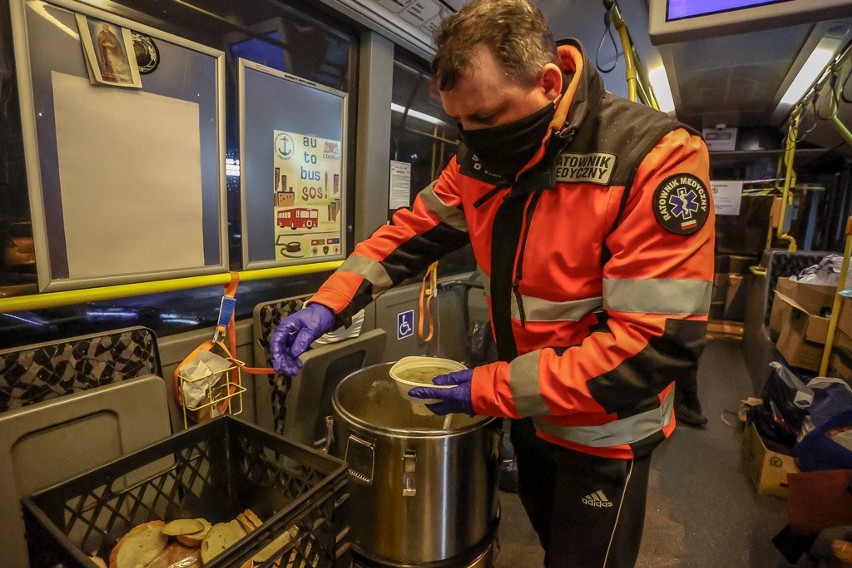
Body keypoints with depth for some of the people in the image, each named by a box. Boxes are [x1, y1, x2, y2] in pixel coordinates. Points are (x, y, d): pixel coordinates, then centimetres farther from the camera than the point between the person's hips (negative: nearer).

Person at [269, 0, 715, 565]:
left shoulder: (655, 158, -27)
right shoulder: (482, 158, -6)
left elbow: (658, 341, -30)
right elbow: (414, 231, -3)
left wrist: (494, 388, -28)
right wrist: (329, 304, -18)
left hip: (602, 432, -5)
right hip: (527, 409, 6)